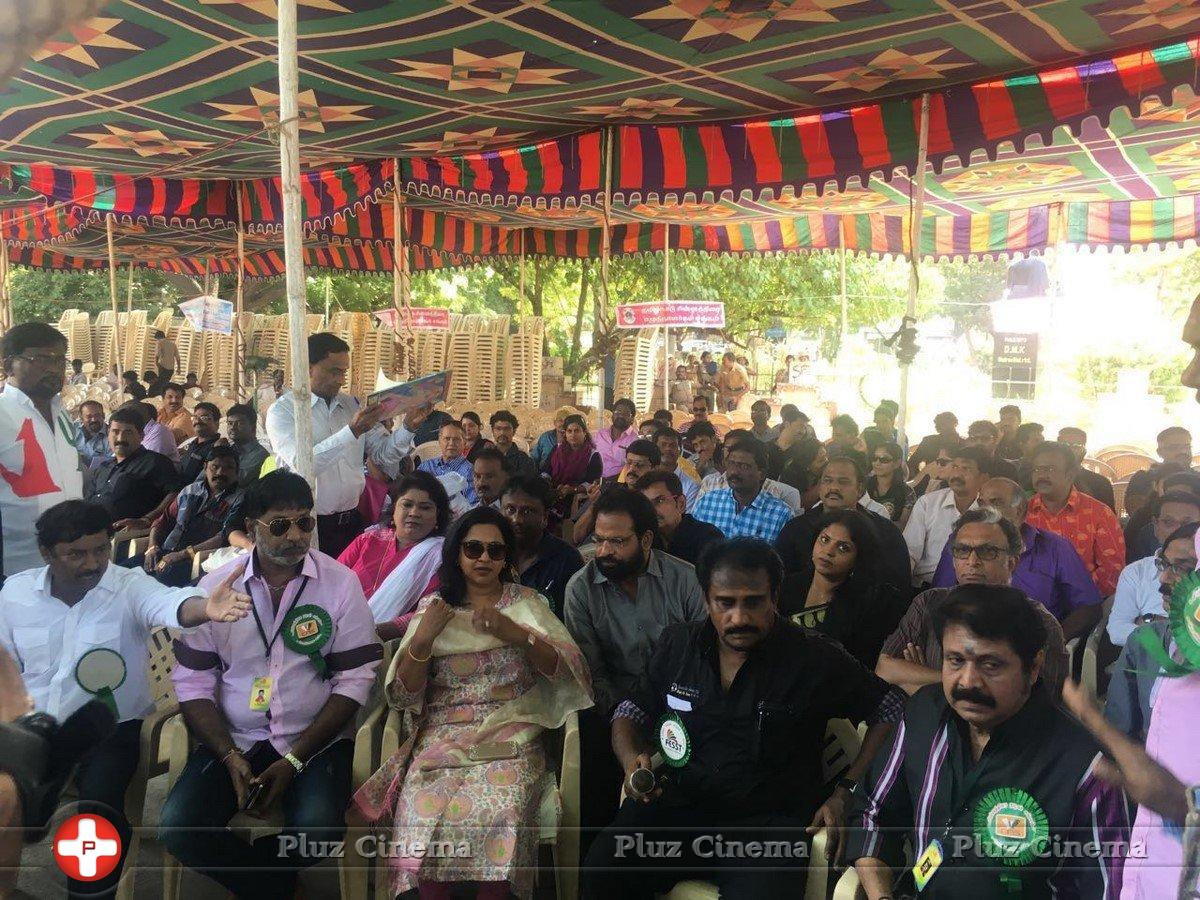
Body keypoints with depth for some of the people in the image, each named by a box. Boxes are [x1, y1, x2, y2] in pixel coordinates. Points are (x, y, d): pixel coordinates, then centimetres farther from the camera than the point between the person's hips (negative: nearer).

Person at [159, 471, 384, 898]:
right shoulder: (216, 585, 0)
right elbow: (193, 682, 2)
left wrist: (293, 760, -12)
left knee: (318, 829, -28)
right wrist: (230, 756, -11)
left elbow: (354, 680, -7)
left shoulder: (341, 582, -6)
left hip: (314, 740, -2)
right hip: (231, 739, 2)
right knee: (176, 829, -21)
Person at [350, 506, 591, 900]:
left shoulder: (527, 603, 13)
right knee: (424, 815, -29)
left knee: (498, 811, -31)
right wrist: (423, 637, -10)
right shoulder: (433, 608, 14)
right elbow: (403, 696, 6)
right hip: (442, 738, 1)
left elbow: (569, 670, -1)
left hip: (510, 738, -1)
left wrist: (517, 634, -16)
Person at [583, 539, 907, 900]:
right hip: (676, 806, 2)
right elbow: (633, 710, 14)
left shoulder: (816, 660, -4)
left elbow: (891, 710, 4)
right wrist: (632, 759, -8)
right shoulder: (677, 643, 6)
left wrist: (846, 792, -3)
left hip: (768, 821, -2)